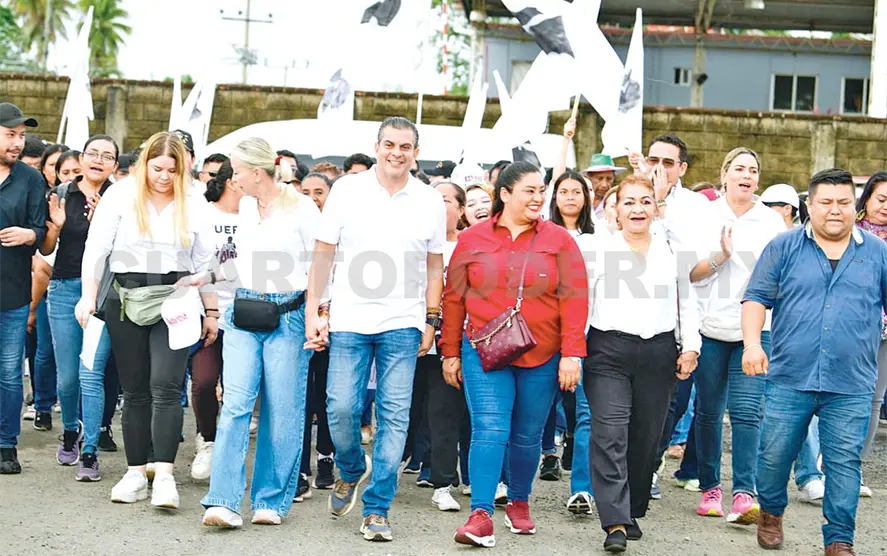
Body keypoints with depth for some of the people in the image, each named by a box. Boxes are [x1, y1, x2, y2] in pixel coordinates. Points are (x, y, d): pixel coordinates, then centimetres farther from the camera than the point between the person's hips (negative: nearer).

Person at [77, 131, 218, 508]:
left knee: (166, 386, -13)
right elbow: (96, 249, 1)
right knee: (135, 390, 6)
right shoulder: (120, 196, 2)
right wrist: (88, 296, -5)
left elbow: (204, 263, 11)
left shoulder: (194, 205, 6)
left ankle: (164, 474, -15)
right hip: (126, 301, 1)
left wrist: (211, 311, 10)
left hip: (174, 302, 0)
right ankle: (136, 473, 12)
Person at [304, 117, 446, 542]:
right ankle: (351, 471, 26)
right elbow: (323, 255, 4)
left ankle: (377, 508, 7)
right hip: (349, 320, 0)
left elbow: (434, 267, 11)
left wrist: (430, 321, 6)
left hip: (403, 324, 1)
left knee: (394, 417, -2)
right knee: (341, 407, -5)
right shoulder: (347, 191, 2)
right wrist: (313, 312, -1)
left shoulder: (430, 201, 5)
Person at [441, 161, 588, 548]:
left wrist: (572, 354, -9)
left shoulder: (558, 240, 2)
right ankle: (481, 515, -13)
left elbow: (574, 298, -3)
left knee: (527, 437, 10)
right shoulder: (472, 240, 4)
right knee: (489, 430, -11)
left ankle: (519, 504, 29)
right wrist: (450, 353, 7)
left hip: (542, 357, 1)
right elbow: (453, 298, 8)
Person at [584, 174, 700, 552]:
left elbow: (686, 304, 16)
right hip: (609, 352, -3)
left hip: (658, 353, 3)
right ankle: (615, 523, -15)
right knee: (610, 436, -13)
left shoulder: (672, 252, 11)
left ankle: (632, 513, 22)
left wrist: (690, 347, 6)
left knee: (646, 437, 7)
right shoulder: (599, 251, 3)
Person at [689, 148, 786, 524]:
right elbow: (689, 273, 1)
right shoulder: (705, 217, 6)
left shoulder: (772, 222, 9)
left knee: (746, 411, -10)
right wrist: (719, 257, -15)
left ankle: (743, 494, -12)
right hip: (711, 326, 1)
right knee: (708, 411, 6)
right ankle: (709, 488, 17)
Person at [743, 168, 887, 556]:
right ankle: (771, 513, 31)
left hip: (850, 385, 0)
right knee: (775, 453, 6)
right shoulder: (784, 247, 5)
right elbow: (756, 298, 3)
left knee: (844, 462, -1)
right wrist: (752, 343, -12)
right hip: (788, 379, 0)